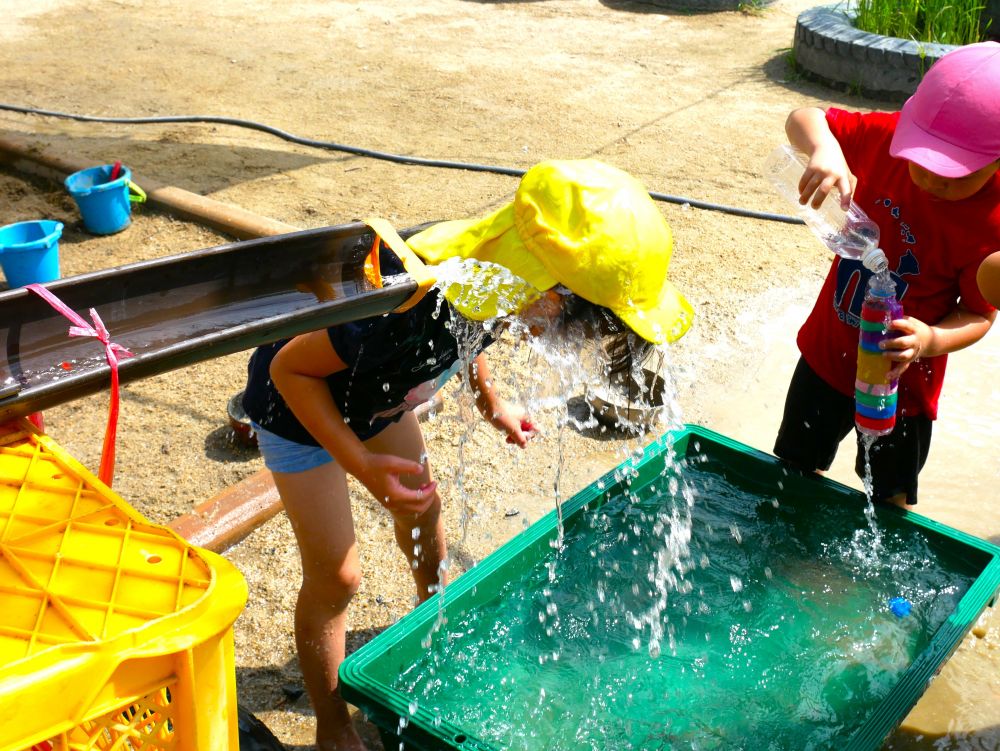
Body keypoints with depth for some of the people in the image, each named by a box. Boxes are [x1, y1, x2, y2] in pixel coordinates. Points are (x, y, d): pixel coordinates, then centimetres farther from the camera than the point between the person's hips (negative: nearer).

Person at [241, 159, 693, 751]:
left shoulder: (492, 274, -23)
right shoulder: (410, 306, -46)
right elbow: (290, 368, -31)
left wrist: (491, 402, 7)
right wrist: (363, 465, -35)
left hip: (377, 392, 7)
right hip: (301, 404, -7)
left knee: (424, 508, 22)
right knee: (336, 576, -1)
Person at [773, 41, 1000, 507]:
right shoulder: (889, 137, -17)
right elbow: (803, 119, -13)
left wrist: (931, 341, -37)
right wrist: (824, 147, -36)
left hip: (899, 380, -3)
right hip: (827, 351, 4)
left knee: (890, 501, 15)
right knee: (793, 469, 23)